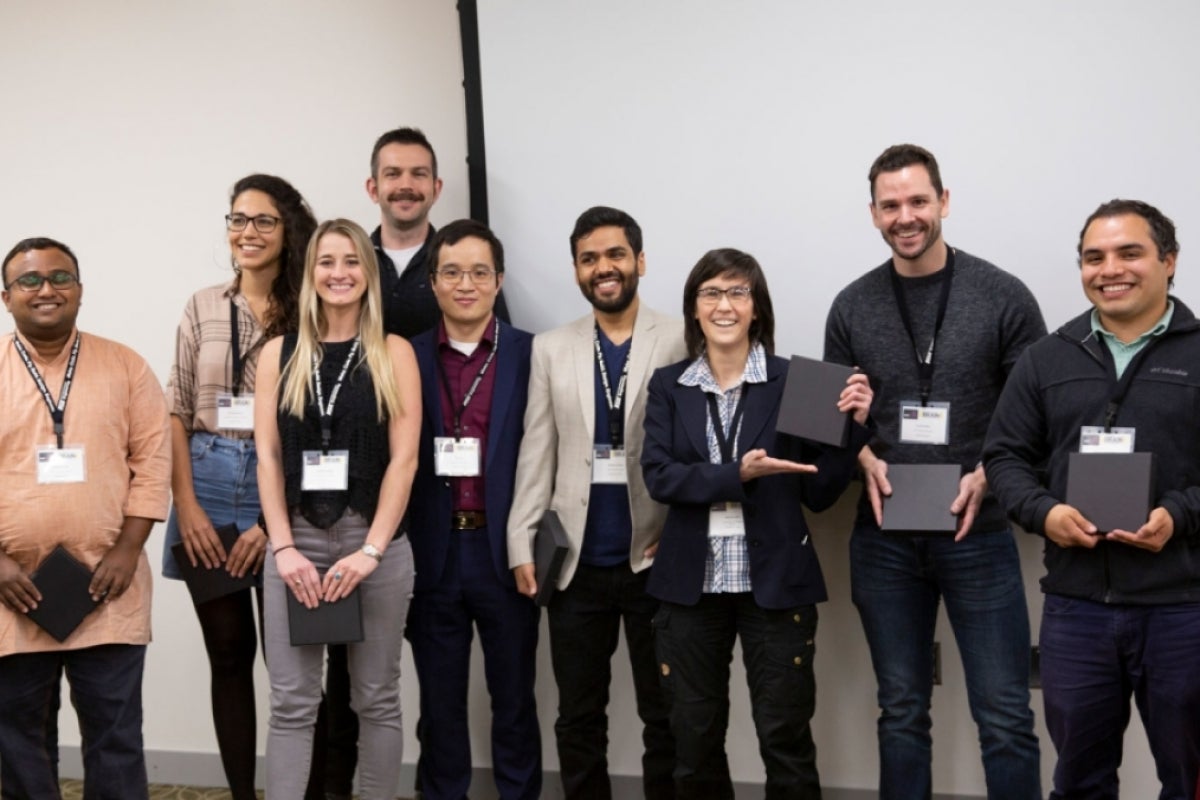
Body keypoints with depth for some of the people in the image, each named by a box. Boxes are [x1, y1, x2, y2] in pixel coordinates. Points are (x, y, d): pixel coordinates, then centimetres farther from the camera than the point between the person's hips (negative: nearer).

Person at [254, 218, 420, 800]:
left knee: (376, 700, 8)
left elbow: (404, 458, -4)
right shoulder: (279, 354, 8)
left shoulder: (393, 353, 2)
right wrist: (284, 548, -7)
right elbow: (267, 457, 4)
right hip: (296, 541, 1)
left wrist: (370, 550, -12)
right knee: (291, 703, 1)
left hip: (375, 542, -1)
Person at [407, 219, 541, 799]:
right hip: (432, 553, 1)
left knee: (513, 698, 11)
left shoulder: (532, 355, -1)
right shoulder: (407, 358, 3)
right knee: (440, 701, 12)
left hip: (504, 549, -1)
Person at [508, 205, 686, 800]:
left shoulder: (683, 341, -1)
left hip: (656, 560, -2)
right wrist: (523, 545, 0)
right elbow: (535, 455, 6)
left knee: (664, 715, 9)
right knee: (578, 719, 11)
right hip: (577, 564, 3)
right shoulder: (550, 349, 8)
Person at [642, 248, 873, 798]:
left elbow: (819, 494, -1)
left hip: (774, 583, -2)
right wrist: (737, 475, -21)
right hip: (691, 584, 2)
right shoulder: (668, 386, 5)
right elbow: (658, 476, -9)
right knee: (694, 738, 12)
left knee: (786, 738, 4)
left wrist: (852, 426, -14)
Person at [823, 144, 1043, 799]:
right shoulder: (852, 307, 5)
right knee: (901, 712, 13)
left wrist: (987, 475, -15)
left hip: (978, 534, -2)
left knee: (1004, 716, 0)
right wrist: (865, 460, -9)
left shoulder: (1003, 297, -3)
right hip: (884, 538, 2)